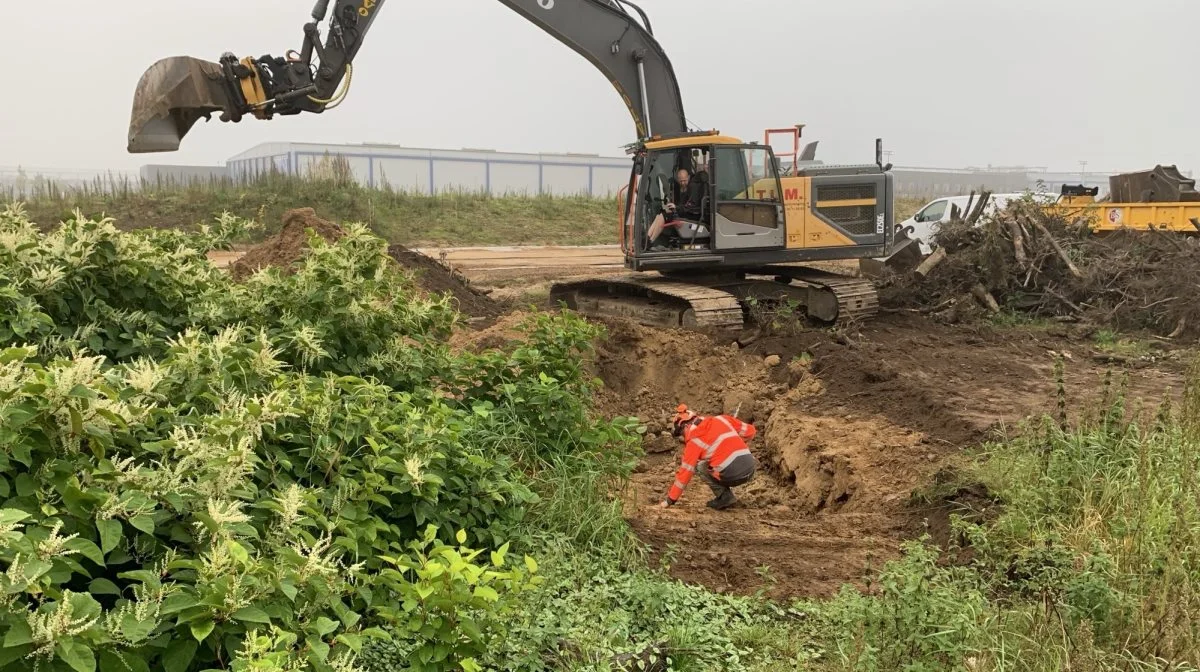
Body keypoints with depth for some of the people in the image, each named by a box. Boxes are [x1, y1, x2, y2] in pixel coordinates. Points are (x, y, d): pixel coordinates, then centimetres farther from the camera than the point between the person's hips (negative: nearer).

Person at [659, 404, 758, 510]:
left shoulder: (694, 439, 3)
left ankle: (725, 497, 7)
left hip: (732, 475, -6)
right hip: (751, 470, 6)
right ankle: (726, 497, 18)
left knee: (701, 466, 20)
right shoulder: (721, 419, 17)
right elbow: (750, 430, 19)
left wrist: (670, 500, 13)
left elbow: (686, 471, 5)